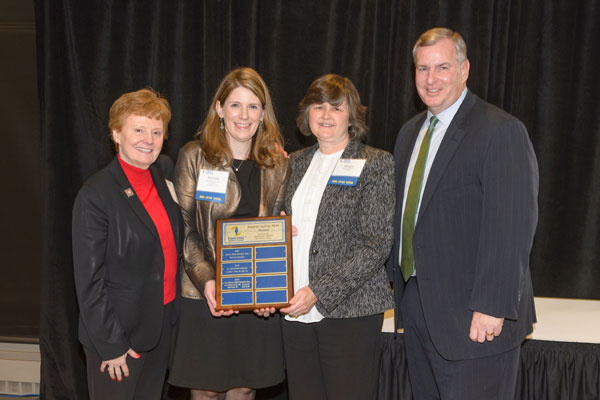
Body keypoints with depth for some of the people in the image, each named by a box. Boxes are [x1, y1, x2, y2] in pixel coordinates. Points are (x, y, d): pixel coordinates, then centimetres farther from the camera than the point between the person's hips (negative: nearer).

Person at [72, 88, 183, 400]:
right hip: (120, 330, -6)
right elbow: (88, 280, -16)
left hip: (164, 323, 6)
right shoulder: (95, 195, -18)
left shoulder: (164, 171, 1)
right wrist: (110, 345, -15)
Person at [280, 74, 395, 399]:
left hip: (349, 309, -5)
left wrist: (318, 292, -16)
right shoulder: (296, 164, 15)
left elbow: (376, 244, -10)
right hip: (296, 312, 5)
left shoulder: (376, 164, -2)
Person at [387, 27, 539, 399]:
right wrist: (398, 279, 14)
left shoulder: (501, 131, -12)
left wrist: (491, 308, -21)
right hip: (417, 307, 7)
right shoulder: (410, 133, 14)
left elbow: (511, 227, -18)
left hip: (475, 317, -7)